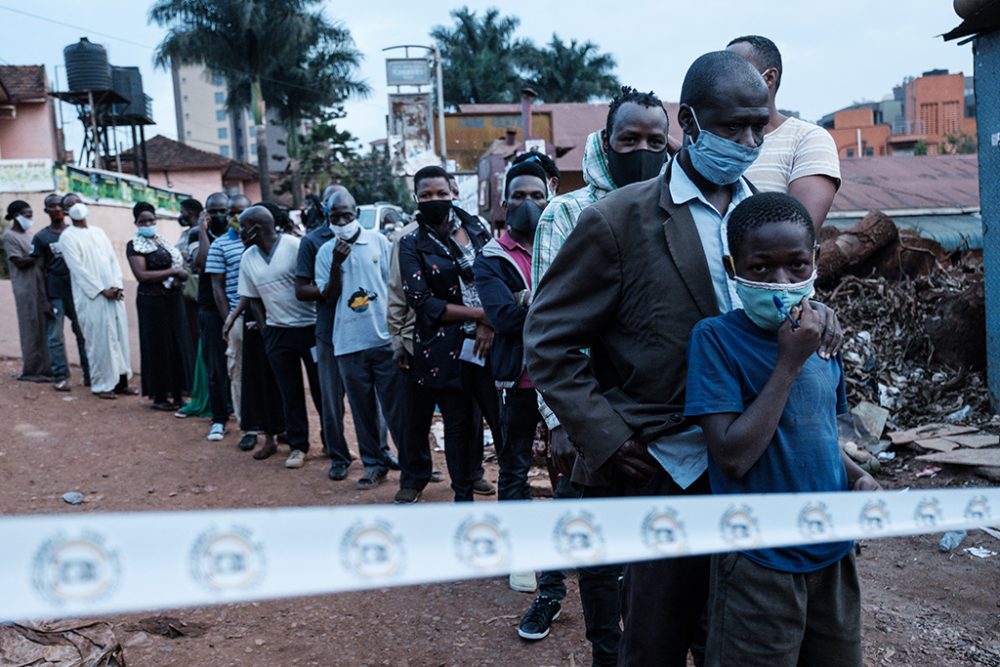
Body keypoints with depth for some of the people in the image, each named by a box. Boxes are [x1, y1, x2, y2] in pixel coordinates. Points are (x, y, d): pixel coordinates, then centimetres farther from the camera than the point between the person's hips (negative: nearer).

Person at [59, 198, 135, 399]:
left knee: (120, 337, 5)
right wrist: (102, 290, -13)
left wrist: (117, 286, -4)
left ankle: (121, 380, 11)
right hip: (91, 297, -5)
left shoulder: (98, 232, 16)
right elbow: (78, 268, -8)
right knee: (100, 340, -5)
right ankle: (101, 384, 4)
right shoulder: (67, 237, -1)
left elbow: (113, 259, 11)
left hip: (114, 294, 5)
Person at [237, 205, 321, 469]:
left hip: (309, 326, -4)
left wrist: (322, 322, -11)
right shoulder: (248, 259, 5)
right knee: (290, 393, 9)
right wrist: (264, 328, 5)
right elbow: (253, 298, 13)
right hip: (277, 332, 4)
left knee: (321, 387, 4)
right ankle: (298, 445, 20)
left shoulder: (295, 246, -12)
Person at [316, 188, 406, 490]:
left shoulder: (378, 241, 3)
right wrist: (337, 264, -12)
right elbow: (329, 298, 1)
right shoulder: (325, 252, 6)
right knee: (362, 408, 9)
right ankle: (374, 463, 22)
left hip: (385, 337, -2)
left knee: (396, 405, 2)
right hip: (349, 343, 2)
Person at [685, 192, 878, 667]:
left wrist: (858, 477, -2)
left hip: (833, 554, 6)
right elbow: (734, 457, -22)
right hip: (761, 565, -6)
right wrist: (790, 362, -22)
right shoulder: (716, 338, -15)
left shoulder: (822, 337, 4)